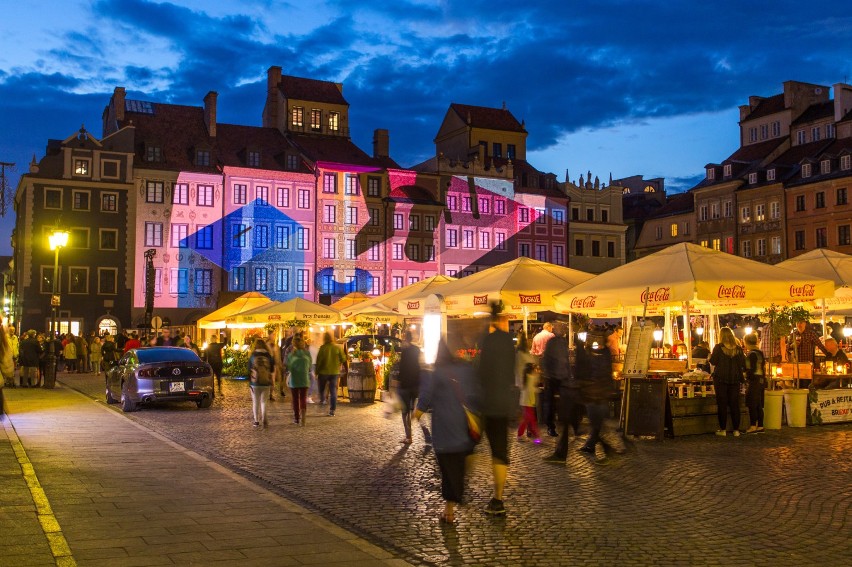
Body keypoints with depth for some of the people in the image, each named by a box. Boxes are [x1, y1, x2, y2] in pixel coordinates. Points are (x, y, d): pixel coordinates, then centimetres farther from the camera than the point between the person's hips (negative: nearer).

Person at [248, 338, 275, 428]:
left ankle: (256, 421, 9)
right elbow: (272, 369, 4)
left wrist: (249, 381, 7)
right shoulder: (268, 356, -4)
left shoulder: (252, 356, -7)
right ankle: (264, 421, 2)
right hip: (266, 383, 1)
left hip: (255, 383, -1)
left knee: (256, 402, 9)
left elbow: (249, 369, -3)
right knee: (263, 402, 10)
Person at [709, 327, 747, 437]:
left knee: (722, 404, 2)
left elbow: (713, 362, -5)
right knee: (734, 404, 7)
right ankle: (736, 430, 8)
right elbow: (743, 364, 4)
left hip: (721, 378, -3)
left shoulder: (718, 347, -7)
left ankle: (723, 429, 3)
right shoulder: (738, 348, 2)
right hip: (735, 379, 3)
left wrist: (710, 356, 14)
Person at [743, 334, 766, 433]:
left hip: (754, 380, -9)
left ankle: (753, 426, -6)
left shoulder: (752, 354, -14)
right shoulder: (759, 353, 13)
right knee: (759, 405, 12)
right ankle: (760, 426, 15)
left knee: (752, 405, -6)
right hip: (761, 381, 9)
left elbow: (752, 370, -18)